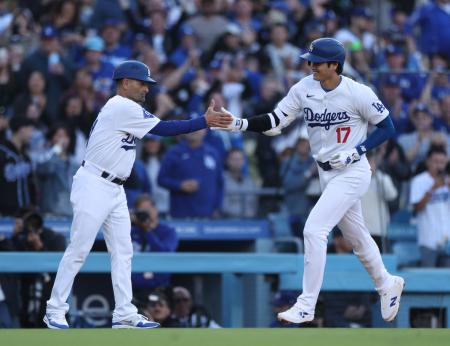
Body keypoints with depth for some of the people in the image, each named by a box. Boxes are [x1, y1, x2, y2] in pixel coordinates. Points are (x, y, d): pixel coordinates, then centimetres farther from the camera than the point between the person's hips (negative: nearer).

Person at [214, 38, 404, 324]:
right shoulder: (304, 89, -3)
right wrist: (240, 124, -21)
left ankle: (307, 306, -13)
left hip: (352, 172, -6)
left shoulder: (359, 93, -17)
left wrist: (355, 152, -19)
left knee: (314, 229, -17)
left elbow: (388, 128, -8)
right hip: (327, 173, 6)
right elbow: (275, 122, -5)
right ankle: (387, 285, 44)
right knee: (357, 237, 20)